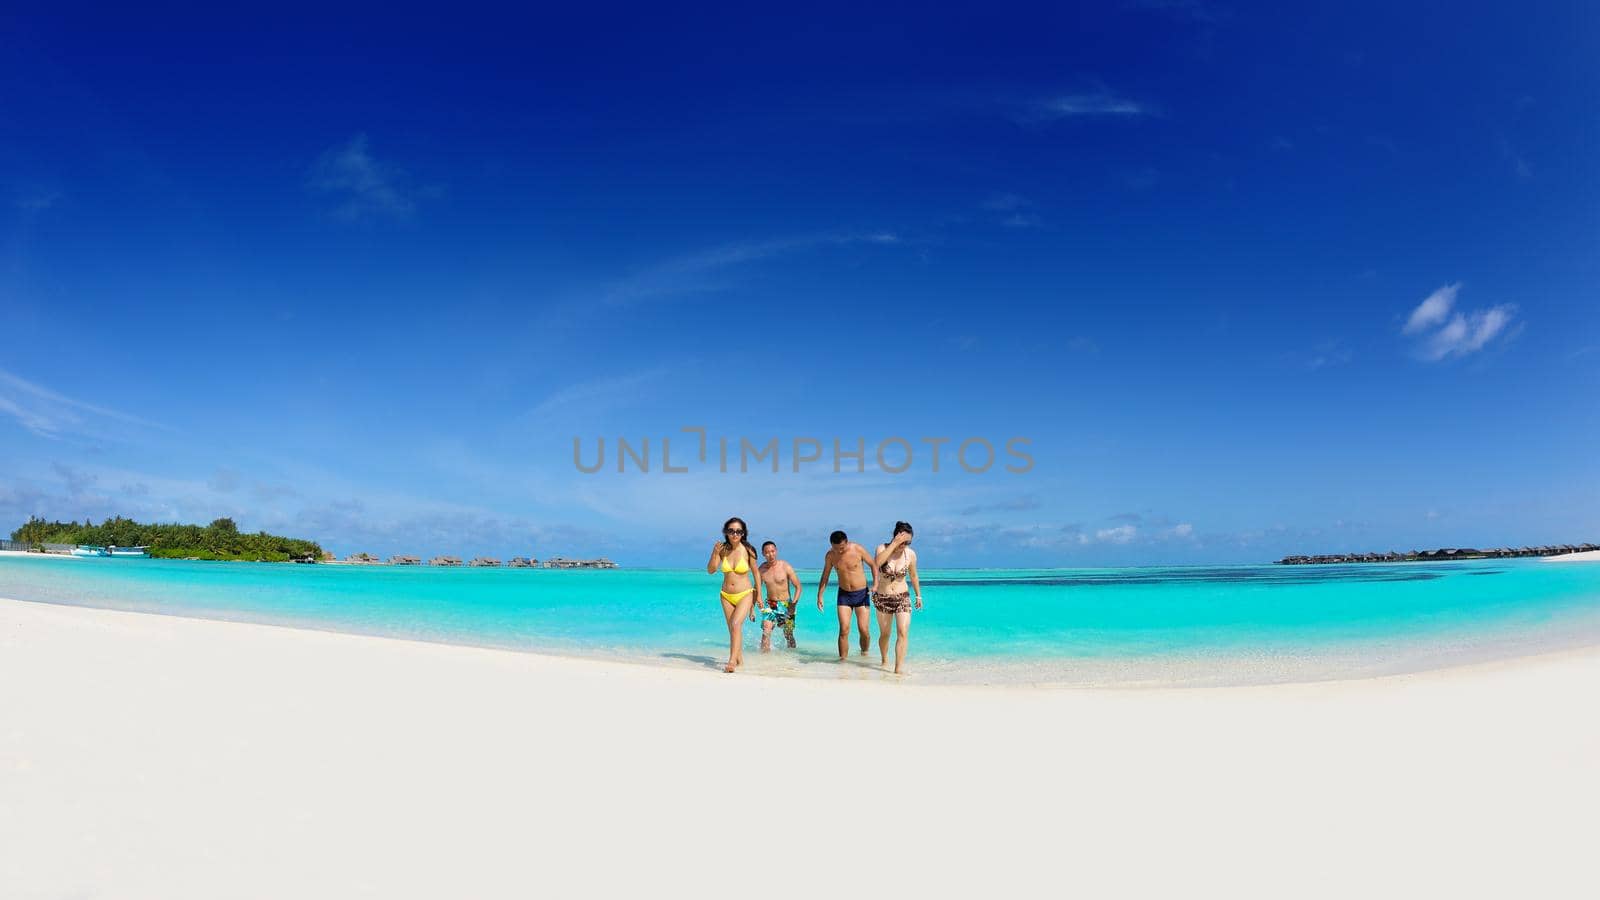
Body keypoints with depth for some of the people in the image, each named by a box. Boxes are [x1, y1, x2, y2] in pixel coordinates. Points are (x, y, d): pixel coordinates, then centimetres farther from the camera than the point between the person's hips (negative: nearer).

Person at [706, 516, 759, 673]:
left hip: (745, 595, -4)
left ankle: (732, 661, -25)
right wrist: (715, 553, -23)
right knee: (733, 629, 12)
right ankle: (740, 660, 27)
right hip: (726, 596, 4)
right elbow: (711, 570, -7)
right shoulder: (723, 549, -5)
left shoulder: (748, 551, -11)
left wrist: (758, 596, 4)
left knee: (736, 624, -22)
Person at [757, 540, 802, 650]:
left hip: (785, 604, -1)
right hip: (769, 604, 2)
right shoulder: (762, 569, -1)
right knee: (766, 632, -17)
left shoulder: (786, 567, -10)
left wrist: (794, 603, -18)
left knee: (788, 635, 8)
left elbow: (798, 587, -6)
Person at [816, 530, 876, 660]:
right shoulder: (830, 555, -5)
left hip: (861, 594, -1)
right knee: (844, 630, -10)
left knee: (864, 631, -4)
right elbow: (825, 576, 9)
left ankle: (864, 653, 21)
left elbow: (873, 565, 0)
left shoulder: (858, 549, -13)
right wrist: (820, 596, 6)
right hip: (844, 595, 2)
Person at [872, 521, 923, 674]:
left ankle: (898, 669, -16)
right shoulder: (882, 548, -11)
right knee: (885, 634, 14)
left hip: (902, 598, 0)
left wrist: (918, 595, 16)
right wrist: (894, 544, -32)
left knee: (903, 632, -16)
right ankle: (884, 660, 40)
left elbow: (913, 576, 10)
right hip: (882, 598, 0)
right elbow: (877, 562, -34)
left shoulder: (910, 554, -6)